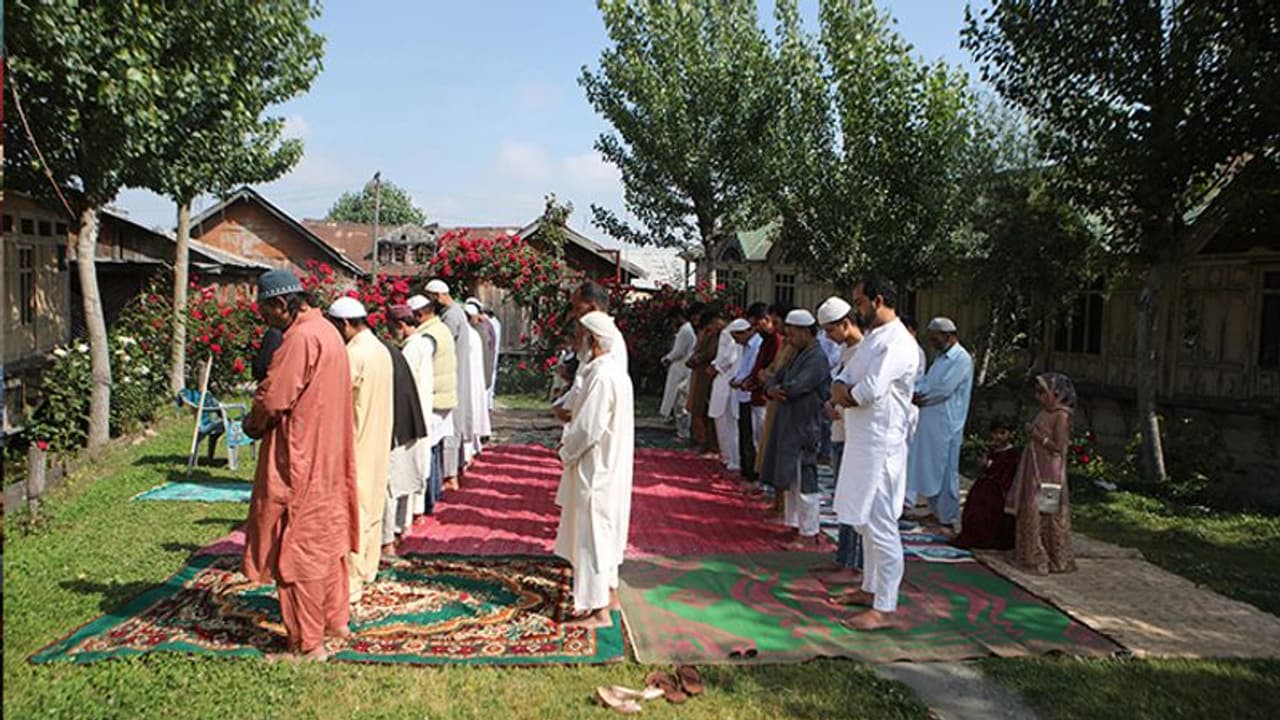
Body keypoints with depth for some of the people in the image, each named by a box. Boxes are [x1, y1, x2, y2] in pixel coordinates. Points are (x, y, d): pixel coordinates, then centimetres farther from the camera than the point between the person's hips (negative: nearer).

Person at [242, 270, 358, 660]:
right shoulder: (327, 331, 10)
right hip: (327, 453, 10)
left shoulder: (301, 338, -21)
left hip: (299, 458, -10)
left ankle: (307, 643, 9)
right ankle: (335, 620, 33)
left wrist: (252, 425, -2)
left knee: (298, 545, 0)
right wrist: (260, 421, 10)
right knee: (327, 536, 19)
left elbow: (273, 399, -23)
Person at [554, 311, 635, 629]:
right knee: (605, 530, 20)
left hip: (596, 468, -10)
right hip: (609, 465, 10)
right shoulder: (615, 371, 8)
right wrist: (572, 438, 11)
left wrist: (567, 451, -8)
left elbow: (589, 428, -24)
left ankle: (598, 609, 5)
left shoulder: (601, 376, -23)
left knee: (592, 533, -2)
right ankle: (609, 593, 32)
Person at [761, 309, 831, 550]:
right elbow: (775, 379, 14)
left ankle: (809, 535, 5)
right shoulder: (799, 356, 15)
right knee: (788, 480, 15)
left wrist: (779, 389, -2)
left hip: (804, 428, -10)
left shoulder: (817, 358, -15)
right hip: (788, 425, 10)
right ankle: (796, 526, 26)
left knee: (803, 483, -3)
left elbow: (794, 387, -23)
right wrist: (772, 389, -9)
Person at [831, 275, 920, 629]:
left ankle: (885, 609, 4)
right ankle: (871, 589, 33)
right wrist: (842, 389, -8)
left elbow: (871, 391, -26)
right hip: (861, 442, 10)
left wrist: (848, 395, -6)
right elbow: (843, 381, 14)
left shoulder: (898, 343, -17)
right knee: (865, 521, 19)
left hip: (880, 445, -10)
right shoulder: (872, 338, 15)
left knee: (880, 526, -4)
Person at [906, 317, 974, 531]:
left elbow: (945, 389, -20)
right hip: (929, 421, 9)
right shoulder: (941, 357, 16)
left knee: (945, 471, -1)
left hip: (946, 425, -9)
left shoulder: (962, 359, -13)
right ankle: (936, 511, 23)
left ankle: (947, 519, 8)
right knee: (925, 468, 12)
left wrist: (920, 398, -9)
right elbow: (926, 382, 14)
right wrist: (915, 394, -7)